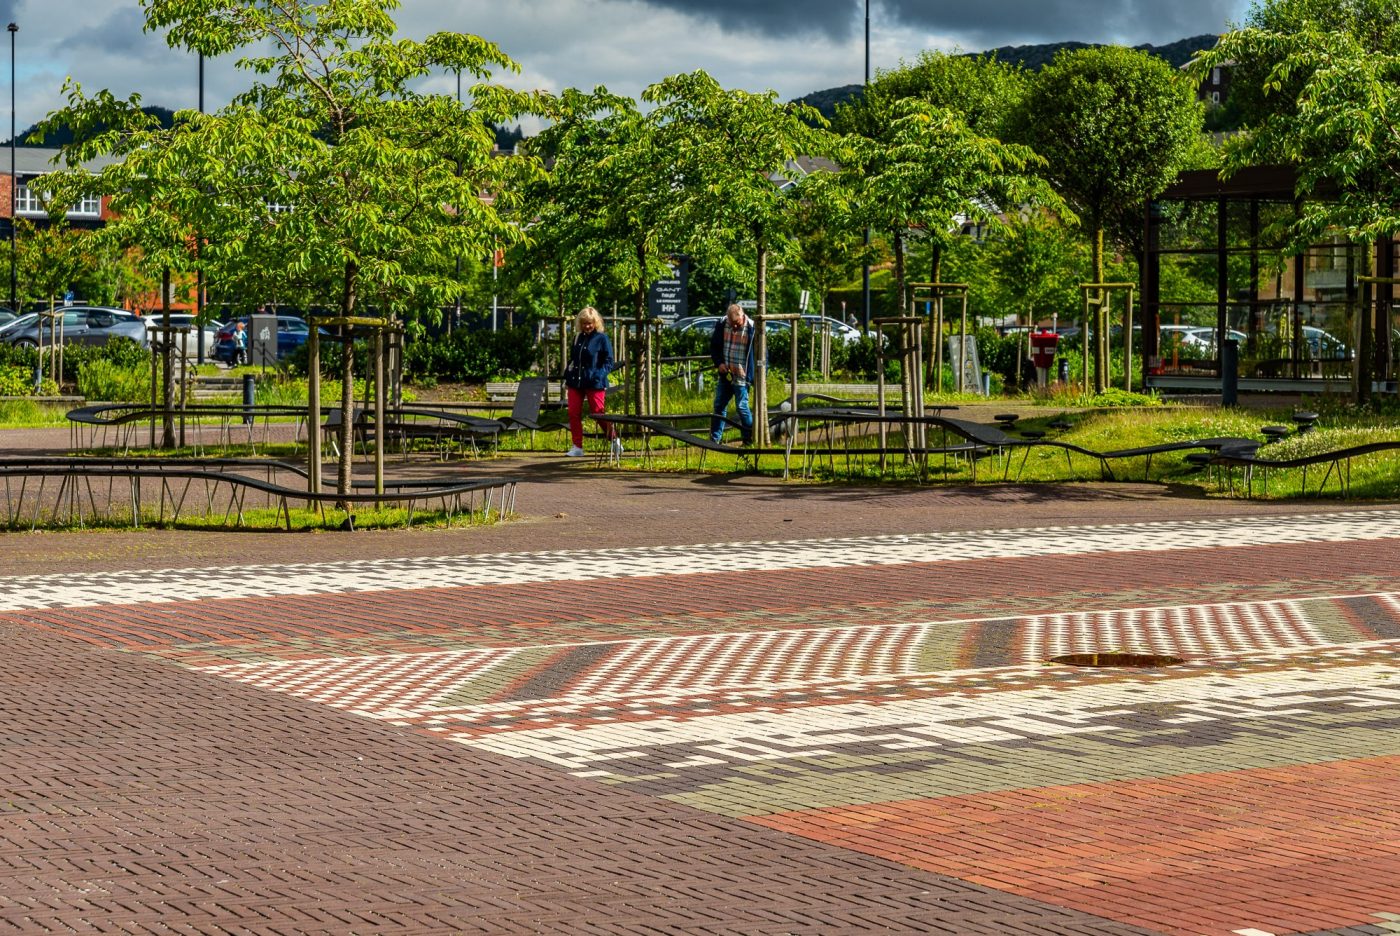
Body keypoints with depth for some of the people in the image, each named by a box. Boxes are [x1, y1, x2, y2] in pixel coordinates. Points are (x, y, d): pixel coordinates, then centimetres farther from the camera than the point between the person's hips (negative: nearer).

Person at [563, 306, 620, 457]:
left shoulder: (602, 339, -4)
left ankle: (614, 439, 16)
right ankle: (577, 446, 7)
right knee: (573, 413, 0)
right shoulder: (577, 338, 12)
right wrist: (567, 376, 12)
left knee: (598, 413, -3)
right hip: (575, 382, 6)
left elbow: (609, 362, -5)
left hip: (594, 384, -5)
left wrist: (598, 375, -19)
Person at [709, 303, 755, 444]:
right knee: (719, 406, 11)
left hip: (741, 376, -5)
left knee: (742, 407, -6)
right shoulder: (722, 324, -2)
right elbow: (714, 345, 13)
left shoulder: (752, 328, -14)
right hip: (725, 373, 5)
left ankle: (750, 440, 6)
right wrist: (718, 363, -2)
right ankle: (714, 440, 20)